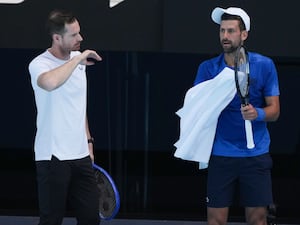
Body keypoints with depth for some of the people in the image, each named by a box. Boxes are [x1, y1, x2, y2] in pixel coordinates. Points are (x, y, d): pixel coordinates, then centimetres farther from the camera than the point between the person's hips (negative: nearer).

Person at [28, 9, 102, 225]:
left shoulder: (78, 60, 11)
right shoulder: (39, 64, -13)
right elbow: (50, 83, -39)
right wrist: (78, 58, -26)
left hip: (80, 155, 7)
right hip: (53, 157, -7)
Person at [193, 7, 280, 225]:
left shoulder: (264, 65, 1)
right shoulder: (208, 68, 3)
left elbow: (274, 110, 2)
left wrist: (257, 113, -20)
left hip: (256, 155, 0)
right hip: (221, 155, 0)